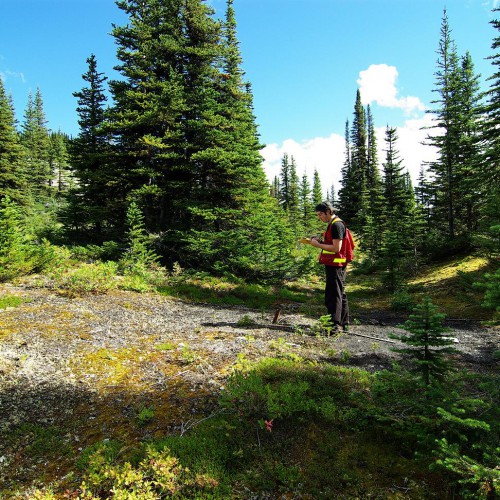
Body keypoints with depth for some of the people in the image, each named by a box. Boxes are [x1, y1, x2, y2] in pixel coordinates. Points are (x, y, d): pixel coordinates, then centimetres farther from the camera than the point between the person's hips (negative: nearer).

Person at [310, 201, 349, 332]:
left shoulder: (336, 225, -15)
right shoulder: (333, 224, 18)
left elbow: (336, 248, -21)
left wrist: (318, 245, -15)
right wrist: (320, 242, 11)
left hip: (335, 266, -11)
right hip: (335, 266, 11)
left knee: (333, 295, -9)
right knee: (340, 294, 15)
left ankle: (335, 324, -6)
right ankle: (344, 324, 24)